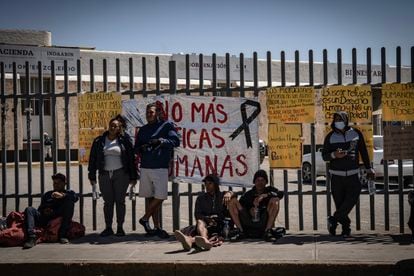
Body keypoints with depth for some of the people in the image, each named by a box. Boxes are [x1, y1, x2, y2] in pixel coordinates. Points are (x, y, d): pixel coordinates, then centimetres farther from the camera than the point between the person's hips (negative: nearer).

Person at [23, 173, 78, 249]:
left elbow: (75, 197, -2)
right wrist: (44, 211, -2)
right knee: (29, 209, -20)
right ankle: (31, 237, -43)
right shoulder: (47, 195, 32)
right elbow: (40, 209, 23)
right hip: (45, 218, 2)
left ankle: (62, 235, -30)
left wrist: (62, 195, -19)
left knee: (69, 201, -23)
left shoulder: (68, 193, 23)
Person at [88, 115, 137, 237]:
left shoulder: (124, 140, 1)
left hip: (121, 174, -2)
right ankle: (108, 228, 10)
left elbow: (131, 159, 2)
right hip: (104, 175, 2)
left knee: (120, 201, 1)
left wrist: (133, 177, -1)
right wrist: (92, 176, 7)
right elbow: (93, 159, 11)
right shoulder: (99, 141, 7)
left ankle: (120, 227, 8)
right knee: (108, 202, 5)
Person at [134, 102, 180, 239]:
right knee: (151, 198, 5)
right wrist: (141, 149, -3)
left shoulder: (166, 125, 2)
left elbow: (175, 141, -9)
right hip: (145, 167, 4)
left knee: (160, 197, -10)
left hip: (161, 167, -4)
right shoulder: (143, 129, 17)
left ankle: (145, 219, 9)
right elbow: (136, 147, 20)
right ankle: (156, 227, 11)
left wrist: (160, 141, -21)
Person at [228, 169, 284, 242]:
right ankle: (240, 231, -15)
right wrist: (249, 210, -14)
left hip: (264, 223, -1)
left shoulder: (269, 190, 13)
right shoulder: (248, 194, 16)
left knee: (275, 200, -19)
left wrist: (264, 195, -19)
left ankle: (267, 232, -24)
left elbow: (281, 194, -8)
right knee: (233, 201, -8)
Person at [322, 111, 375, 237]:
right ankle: (346, 226, 10)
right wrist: (334, 155, -18)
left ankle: (334, 220, -2)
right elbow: (324, 155, 4)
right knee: (339, 202, -2)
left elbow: (363, 152, 14)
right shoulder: (330, 136, 3)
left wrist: (369, 169, 14)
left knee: (351, 199, -15)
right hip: (336, 175, 0)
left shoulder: (356, 134, 5)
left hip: (353, 174, 0)